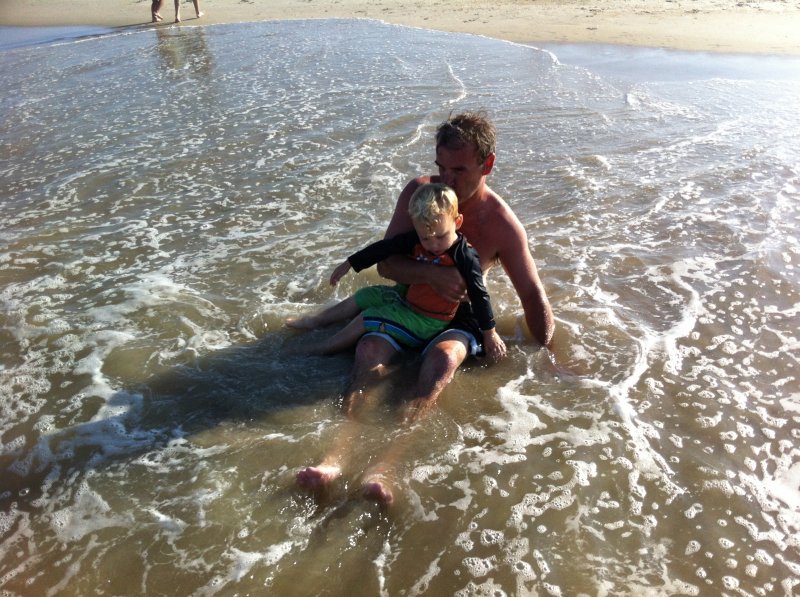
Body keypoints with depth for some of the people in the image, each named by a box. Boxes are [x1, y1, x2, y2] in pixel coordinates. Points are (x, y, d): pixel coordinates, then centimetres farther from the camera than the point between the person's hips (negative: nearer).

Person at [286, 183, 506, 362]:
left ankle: (319, 350, 9)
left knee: (366, 320, -9)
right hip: (406, 296, 7)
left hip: (427, 320, -7)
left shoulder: (465, 257, -29)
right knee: (360, 298, 17)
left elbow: (479, 295, -23)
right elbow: (385, 248, -3)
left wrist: (490, 334, -18)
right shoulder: (415, 240, -13)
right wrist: (349, 263, 6)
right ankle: (314, 321, 39)